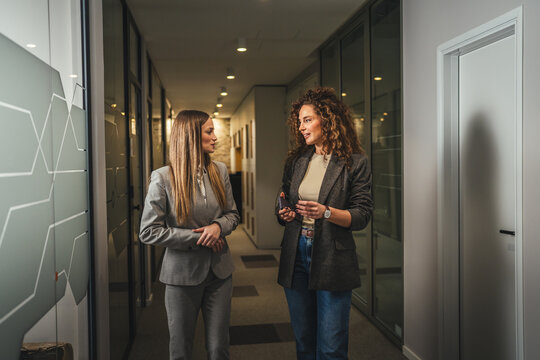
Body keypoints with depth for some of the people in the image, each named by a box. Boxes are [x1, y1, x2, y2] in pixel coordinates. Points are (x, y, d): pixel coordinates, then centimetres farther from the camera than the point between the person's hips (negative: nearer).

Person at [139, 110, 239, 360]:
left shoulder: (219, 171, 2)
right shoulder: (163, 178, -11)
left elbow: (233, 214, 11)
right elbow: (148, 232, -11)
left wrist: (218, 226, -13)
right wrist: (197, 238, -15)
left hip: (219, 271, 3)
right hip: (183, 273, -3)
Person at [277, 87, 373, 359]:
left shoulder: (355, 163, -4)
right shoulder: (296, 161, 11)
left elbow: (362, 216, -8)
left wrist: (326, 212, -22)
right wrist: (284, 214, -3)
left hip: (332, 261, -5)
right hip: (295, 256, 5)